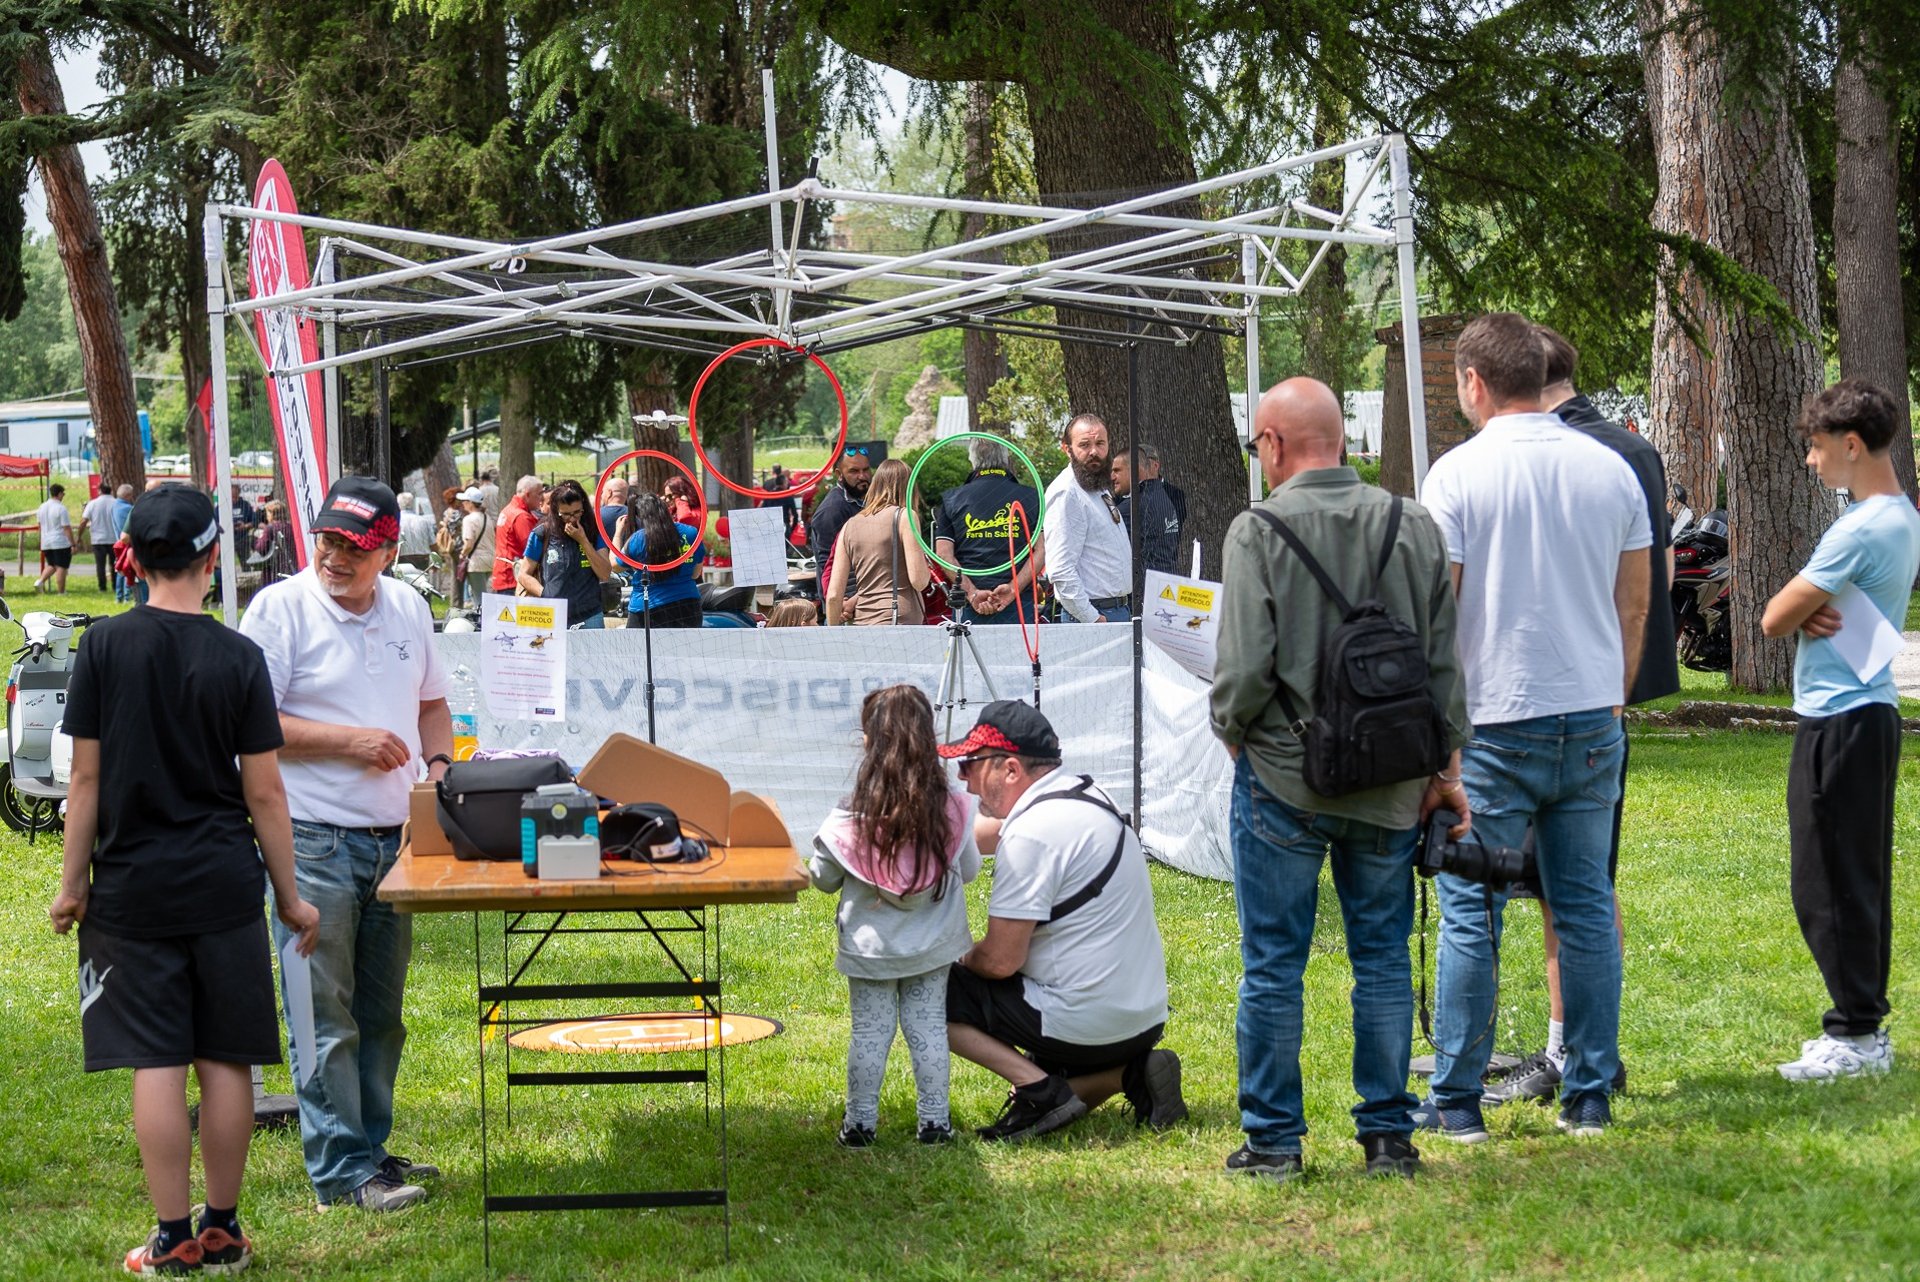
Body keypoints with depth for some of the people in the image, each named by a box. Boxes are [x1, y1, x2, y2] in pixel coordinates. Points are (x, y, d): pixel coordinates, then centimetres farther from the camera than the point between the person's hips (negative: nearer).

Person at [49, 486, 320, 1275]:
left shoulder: (105, 646, -6)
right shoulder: (238, 656, -5)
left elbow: (86, 778, -4)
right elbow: (264, 793, -3)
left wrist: (73, 884, 5)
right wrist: (291, 897, 5)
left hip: (132, 886, 0)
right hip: (224, 884, 1)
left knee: (156, 1063, 2)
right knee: (225, 1062, 8)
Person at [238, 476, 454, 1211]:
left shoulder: (408, 609, 12)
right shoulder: (281, 608, -7)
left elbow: (431, 702, 25)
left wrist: (440, 763, 5)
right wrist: (349, 742, -16)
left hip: (393, 838, 7)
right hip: (314, 840, -6)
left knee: (380, 1011, 13)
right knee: (326, 1014, -5)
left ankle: (370, 1148, 22)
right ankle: (341, 1171, -2)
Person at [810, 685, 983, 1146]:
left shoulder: (850, 818, -16)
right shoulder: (951, 810, -12)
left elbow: (823, 878, -3)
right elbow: (969, 870, 4)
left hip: (869, 948, -1)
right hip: (932, 947, 1)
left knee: (869, 1031, 8)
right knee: (929, 1027, 11)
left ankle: (860, 1122, 14)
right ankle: (934, 1120, 15)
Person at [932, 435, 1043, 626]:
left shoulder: (953, 499, 8)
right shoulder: (1030, 497, 5)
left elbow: (944, 553, 0)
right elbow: (1041, 551, -4)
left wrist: (972, 593, -6)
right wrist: (1014, 589, -10)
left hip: (969, 608, 1)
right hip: (1019, 605, -1)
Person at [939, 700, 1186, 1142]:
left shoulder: (1032, 833, -20)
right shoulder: (1086, 795, 9)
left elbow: (1000, 960, -18)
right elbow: (984, 836, 25)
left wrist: (963, 957, 2)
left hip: (1085, 1027, -9)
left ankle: (1041, 1089, -11)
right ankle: (1130, 1073, 7)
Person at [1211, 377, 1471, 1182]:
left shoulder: (1258, 531, -10)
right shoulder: (1414, 528, 2)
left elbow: (1243, 669, -15)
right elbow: (1444, 664, 5)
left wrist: (1234, 736, 5)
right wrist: (1446, 767, 14)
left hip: (1282, 782, -3)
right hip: (1390, 786, 4)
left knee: (1273, 966, 6)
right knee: (1383, 961, 12)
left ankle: (1273, 1140, 11)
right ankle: (1388, 1137, 14)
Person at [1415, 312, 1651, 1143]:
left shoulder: (1459, 474, -8)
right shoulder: (1610, 469, 6)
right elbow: (1634, 604, 12)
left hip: (1493, 723, -4)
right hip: (1591, 718, 4)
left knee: (1469, 914, 2)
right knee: (1586, 908, 9)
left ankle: (1456, 1102, 5)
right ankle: (1589, 1097, 12)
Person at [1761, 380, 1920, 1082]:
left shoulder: (1861, 529, -20)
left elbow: (1775, 619, -17)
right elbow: (1794, 615, 14)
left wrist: (1803, 612, 3)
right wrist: (1815, 613, -7)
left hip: (1838, 721, -10)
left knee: (1830, 885, -5)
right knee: (1859, 879, 14)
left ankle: (1856, 1033, -1)